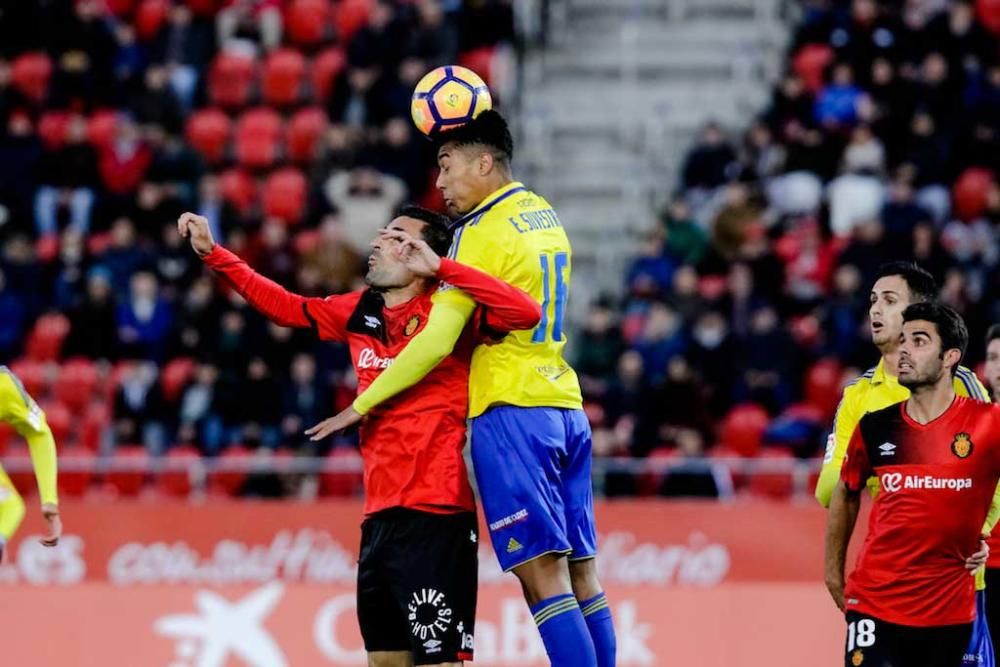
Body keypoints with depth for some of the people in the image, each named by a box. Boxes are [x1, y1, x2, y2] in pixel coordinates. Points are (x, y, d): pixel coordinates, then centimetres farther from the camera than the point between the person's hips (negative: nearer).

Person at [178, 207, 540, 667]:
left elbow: (526, 313, -21)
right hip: (379, 512, 8)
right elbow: (284, 305, 25)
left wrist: (442, 268, -20)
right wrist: (212, 254, 23)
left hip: (434, 513, -8)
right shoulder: (359, 313, 12)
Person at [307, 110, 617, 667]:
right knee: (581, 574, 5)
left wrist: (363, 405, -7)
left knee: (543, 574, -13)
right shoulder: (545, 216, 14)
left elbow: (437, 341, -14)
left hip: (512, 411, -8)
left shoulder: (484, 234, -10)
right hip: (566, 408, 9)